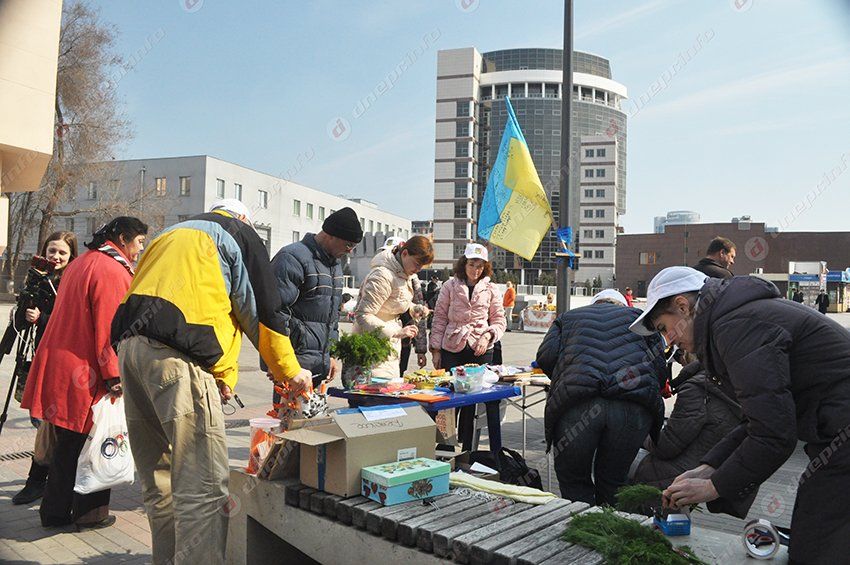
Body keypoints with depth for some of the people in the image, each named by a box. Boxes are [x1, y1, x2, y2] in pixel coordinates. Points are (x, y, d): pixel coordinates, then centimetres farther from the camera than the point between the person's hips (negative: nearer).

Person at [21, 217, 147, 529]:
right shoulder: (112, 270, -15)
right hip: (85, 374, -9)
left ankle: (55, 512, 27)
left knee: (68, 443, 18)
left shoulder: (81, 263, 17)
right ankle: (90, 513, 17)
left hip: (59, 368, 9)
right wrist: (114, 375, -17)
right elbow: (110, 328, -20)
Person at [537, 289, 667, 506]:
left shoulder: (568, 317, 29)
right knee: (613, 480, 21)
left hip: (576, 405, -1)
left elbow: (546, 356, 12)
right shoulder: (637, 316, 29)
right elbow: (660, 364, 16)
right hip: (634, 405, 1)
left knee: (572, 480, 17)